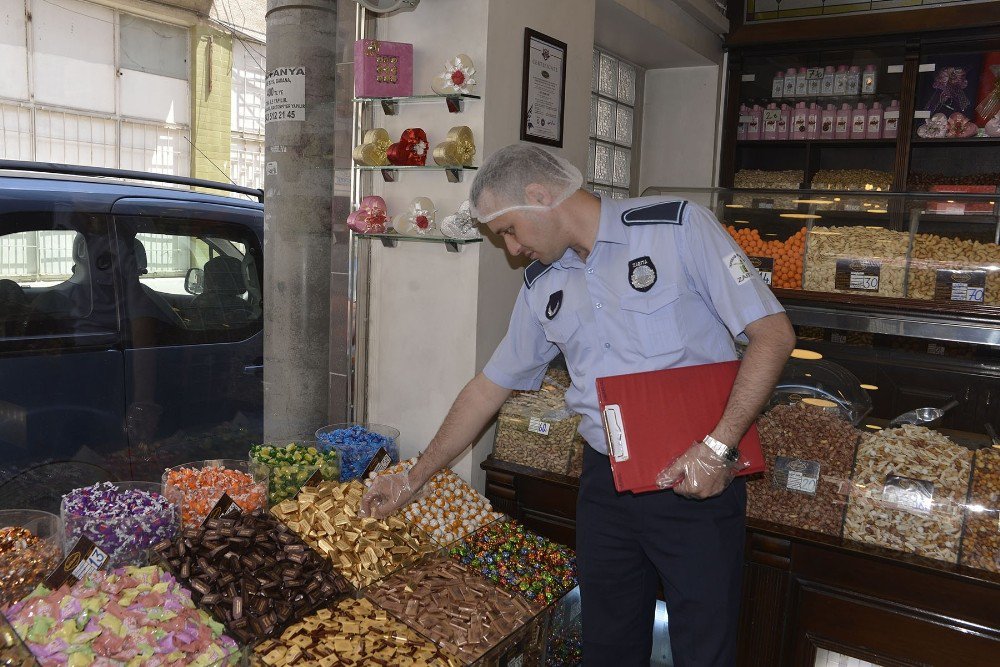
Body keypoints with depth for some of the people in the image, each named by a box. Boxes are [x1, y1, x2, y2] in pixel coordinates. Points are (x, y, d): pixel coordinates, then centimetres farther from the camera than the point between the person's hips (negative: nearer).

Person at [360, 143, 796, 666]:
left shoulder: (678, 227, -8)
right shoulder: (542, 288, 8)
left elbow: (773, 333, -11)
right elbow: (489, 386, 15)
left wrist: (718, 446, -19)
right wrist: (413, 479, 17)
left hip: (695, 482, -4)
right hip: (605, 481, 5)